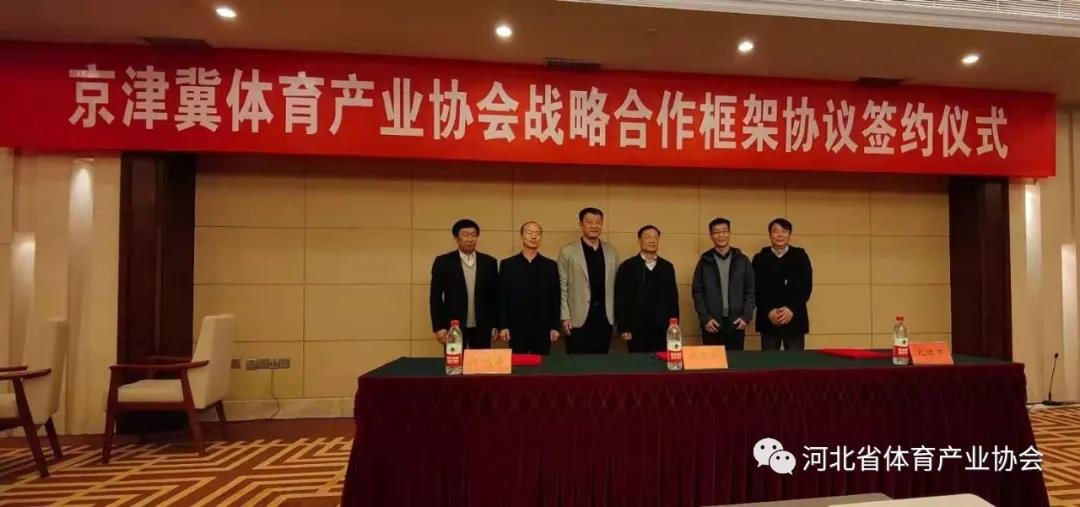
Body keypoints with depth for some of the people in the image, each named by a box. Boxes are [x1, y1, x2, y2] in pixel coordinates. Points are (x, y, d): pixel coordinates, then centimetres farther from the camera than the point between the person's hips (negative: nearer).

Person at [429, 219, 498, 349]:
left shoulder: (489, 262, 5)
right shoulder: (443, 262, -1)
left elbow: (495, 295, 8)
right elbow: (436, 297, -2)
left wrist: (494, 325, 6)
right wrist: (439, 327, -7)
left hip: (481, 327, 2)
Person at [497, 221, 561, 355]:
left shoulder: (551, 265, 5)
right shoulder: (507, 264, 3)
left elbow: (555, 298, 5)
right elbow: (501, 298, 2)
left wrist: (555, 327, 1)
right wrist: (502, 326, -4)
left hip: (542, 329, 1)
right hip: (516, 329, -1)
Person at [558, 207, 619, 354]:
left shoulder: (611, 251, 10)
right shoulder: (568, 251, -2)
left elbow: (616, 285, 12)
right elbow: (562, 286, -3)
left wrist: (617, 314, 7)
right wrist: (565, 316, -8)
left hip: (605, 316, 3)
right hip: (579, 317, -3)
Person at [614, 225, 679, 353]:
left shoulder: (667, 267, 10)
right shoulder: (627, 266, 0)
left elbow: (673, 298, 11)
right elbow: (620, 299, -2)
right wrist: (623, 328, -7)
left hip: (663, 330, 3)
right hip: (636, 330, -2)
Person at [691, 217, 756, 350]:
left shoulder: (742, 260, 6)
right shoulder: (704, 261, 3)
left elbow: (750, 291, 6)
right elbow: (697, 292, 1)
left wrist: (746, 316, -4)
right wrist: (705, 318, -7)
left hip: (736, 322, 1)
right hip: (712, 323, -1)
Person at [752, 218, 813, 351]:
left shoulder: (800, 256, 6)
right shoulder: (760, 258, 6)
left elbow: (806, 287, -1)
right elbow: (757, 289, -1)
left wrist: (791, 309, -14)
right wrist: (769, 311, -14)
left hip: (794, 319, 0)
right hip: (768, 319, 0)